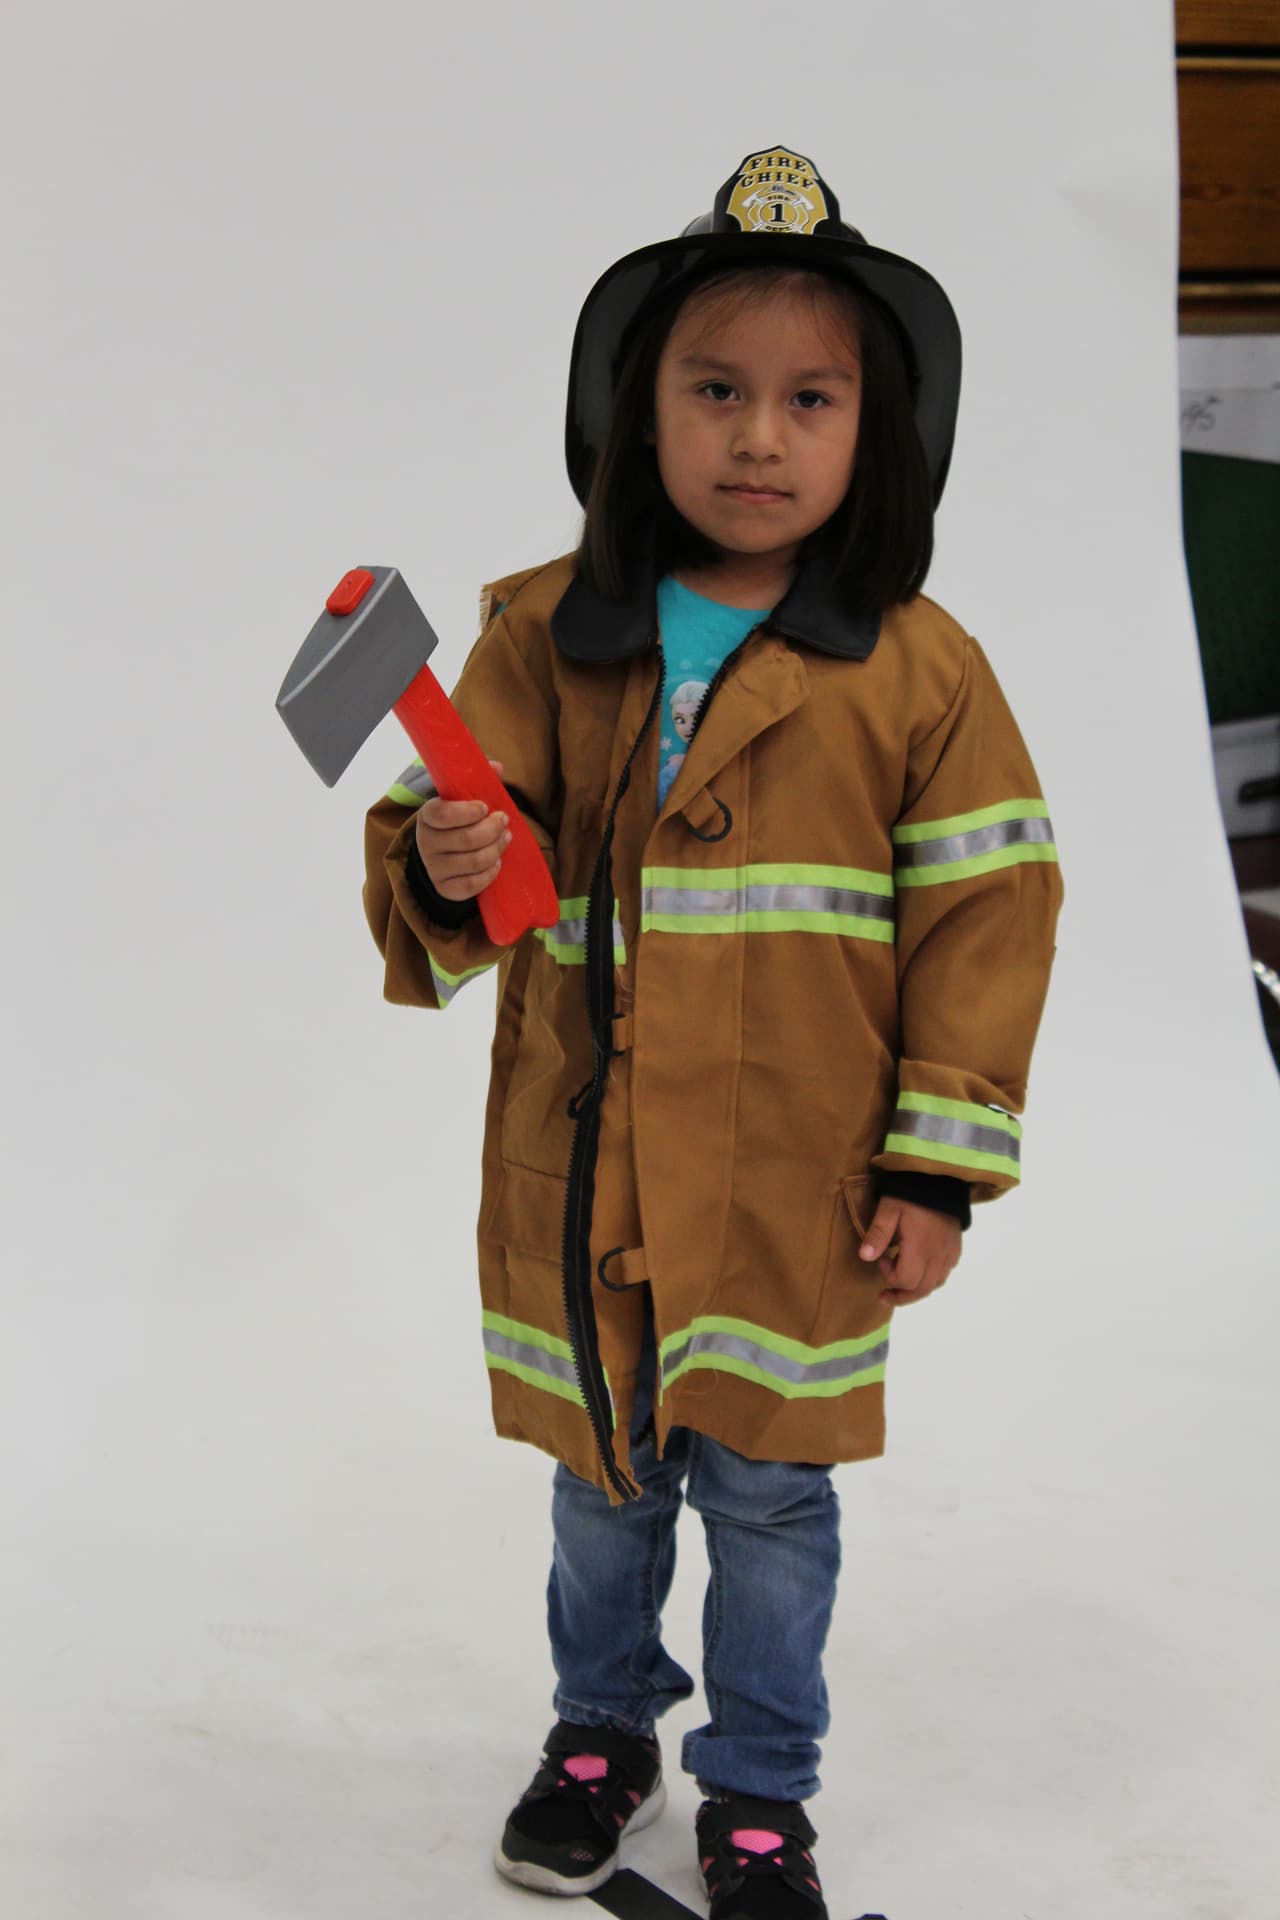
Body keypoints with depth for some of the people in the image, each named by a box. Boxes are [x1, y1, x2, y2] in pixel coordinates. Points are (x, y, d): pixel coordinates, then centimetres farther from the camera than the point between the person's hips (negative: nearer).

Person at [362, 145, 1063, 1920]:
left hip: (800, 1191, -2)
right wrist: (442, 876, -25)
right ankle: (604, 1726, 43)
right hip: (579, 1166, 2)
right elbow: (471, 850, 0)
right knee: (600, 1484, 19)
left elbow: (985, 911, -5)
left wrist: (940, 1161, -6)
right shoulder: (546, 639, -3)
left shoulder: (916, 666, -7)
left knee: (771, 1495, 12)